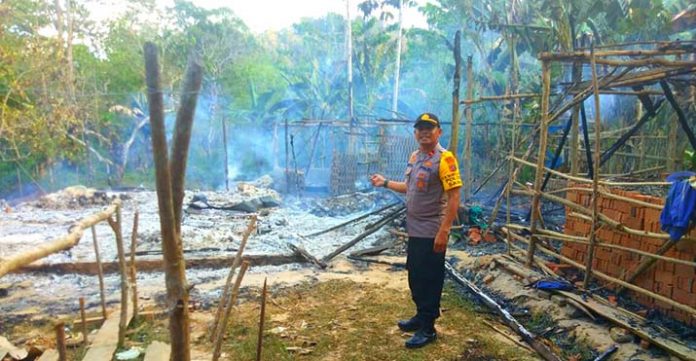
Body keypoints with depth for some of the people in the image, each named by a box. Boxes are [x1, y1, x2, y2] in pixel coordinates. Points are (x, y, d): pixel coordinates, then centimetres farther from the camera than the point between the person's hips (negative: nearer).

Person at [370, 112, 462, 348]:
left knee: (429, 280, 3)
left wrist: (443, 232, -24)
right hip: (414, 230, 8)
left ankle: (427, 329, 16)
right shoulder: (415, 156, 9)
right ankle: (421, 317, 36)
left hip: (432, 233, -8)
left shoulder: (444, 159, -17)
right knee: (415, 276, 19)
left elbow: (454, 198, -21)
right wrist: (385, 183, 18)